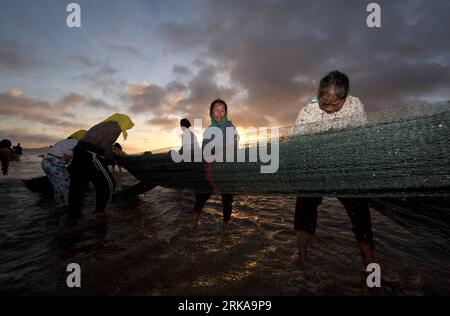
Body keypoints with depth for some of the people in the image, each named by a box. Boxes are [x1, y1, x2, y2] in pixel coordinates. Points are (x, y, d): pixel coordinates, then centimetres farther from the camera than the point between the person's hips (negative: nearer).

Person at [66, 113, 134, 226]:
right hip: (91, 156, -9)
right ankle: (100, 214, 10)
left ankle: (72, 217, 20)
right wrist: (111, 157, 5)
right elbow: (105, 144, -13)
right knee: (108, 185, 3)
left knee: (77, 187, 13)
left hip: (79, 152, 9)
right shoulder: (115, 127, 0)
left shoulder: (102, 125, 28)